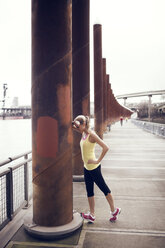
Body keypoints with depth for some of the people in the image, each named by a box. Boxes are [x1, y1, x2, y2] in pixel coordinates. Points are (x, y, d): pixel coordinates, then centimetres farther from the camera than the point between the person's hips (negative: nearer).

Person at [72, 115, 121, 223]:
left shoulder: (91, 134, -18)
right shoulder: (84, 133, 6)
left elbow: (105, 147, -25)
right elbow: (74, 127, 22)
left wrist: (98, 161, -19)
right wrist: (74, 125, -1)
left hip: (93, 167, -9)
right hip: (87, 167, 9)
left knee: (104, 188, 8)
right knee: (89, 191, 14)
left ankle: (114, 210, 27)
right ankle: (92, 215, 26)